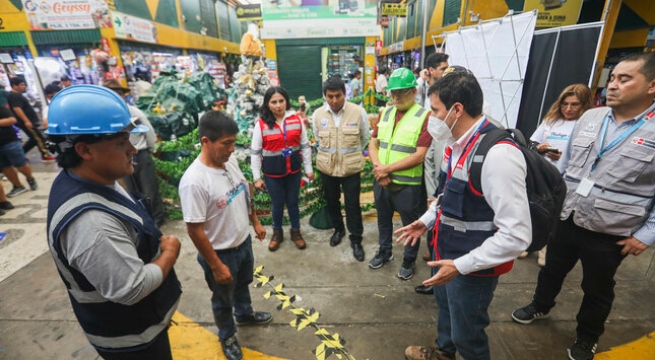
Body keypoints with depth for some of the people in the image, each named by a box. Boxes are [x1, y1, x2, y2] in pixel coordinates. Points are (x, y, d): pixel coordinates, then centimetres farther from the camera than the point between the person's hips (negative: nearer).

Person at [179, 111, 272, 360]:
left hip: (244, 241, 7)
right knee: (223, 299, 21)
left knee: (243, 283, 31)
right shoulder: (194, 181, -32)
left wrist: (255, 222, 14)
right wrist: (216, 266, -19)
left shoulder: (230, 161, -9)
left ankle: (244, 314, 60)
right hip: (221, 252, -6)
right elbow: (194, 230, -26)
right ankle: (227, 336, 49)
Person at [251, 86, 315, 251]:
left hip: (294, 170, 2)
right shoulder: (261, 124, -11)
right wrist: (257, 177, -5)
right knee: (277, 204, 15)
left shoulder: (296, 119, -5)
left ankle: (296, 232, 39)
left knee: (293, 202, 16)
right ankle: (277, 233, 41)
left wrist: (308, 168, 4)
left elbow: (305, 146, 2)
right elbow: (255, 152, -6)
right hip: (272, 173, -1)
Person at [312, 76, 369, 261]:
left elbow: (365, 138, 4)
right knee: (331, 201, 18)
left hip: (351, 167, -2)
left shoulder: (358, 112, -12)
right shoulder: (318, 114, -5)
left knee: (353, 205, 5)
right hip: (327, 166, 3)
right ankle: (338, 229, 42)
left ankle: (356, 240, 23)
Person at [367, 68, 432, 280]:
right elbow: (373, 144, 6)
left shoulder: (425, 117, -13)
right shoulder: (385, 114, 6)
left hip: (408, 185, -5)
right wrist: (378, 167, -12)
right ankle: (384, 252, 45)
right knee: (383, 220, 22)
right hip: (381, 181, 6)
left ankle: (409, 261, 36)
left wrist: (387, 168, -18)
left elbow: (419, 156, -19)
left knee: (411, 226, 13)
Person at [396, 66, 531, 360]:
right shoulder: (458, 143, 0)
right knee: (444, 306, 31)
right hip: (446, 251, 9)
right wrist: (427, 220, 10)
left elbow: (517, 234, -29)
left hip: (472, 266, -9)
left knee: (467, 333, 15)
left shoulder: (498, 154, -29)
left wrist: (462, 266, -25)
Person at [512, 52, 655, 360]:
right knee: (552, 269, 23)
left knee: (597, 290, 18)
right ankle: (540, 306, 49)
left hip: (610, 234, -3)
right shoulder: (589, 118, 0)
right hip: (566, 219, 4)